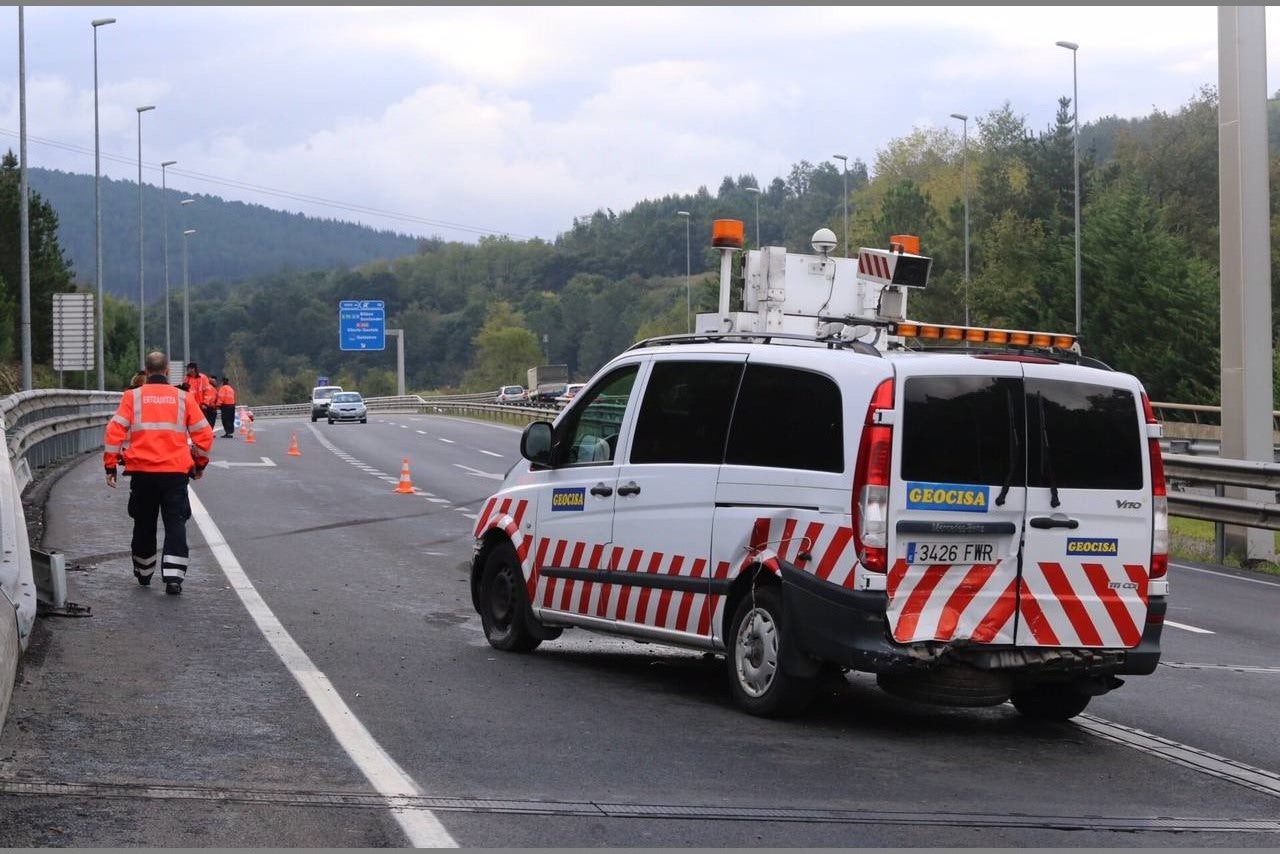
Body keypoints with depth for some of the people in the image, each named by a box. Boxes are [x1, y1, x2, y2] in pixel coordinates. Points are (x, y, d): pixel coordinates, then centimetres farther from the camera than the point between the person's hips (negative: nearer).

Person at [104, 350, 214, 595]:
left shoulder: (132, 397, 4)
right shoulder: (183, 398, 5)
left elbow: (114, 432, -3)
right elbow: (204, 434, 7)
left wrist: (110, 466, 3)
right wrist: (200, 463, 22)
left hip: (142, 472, 1)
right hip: (176, 472, -1)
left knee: (144, 523, 17)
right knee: (175, 523, 1)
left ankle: (143, 574, 30)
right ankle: (173, 576, -12)